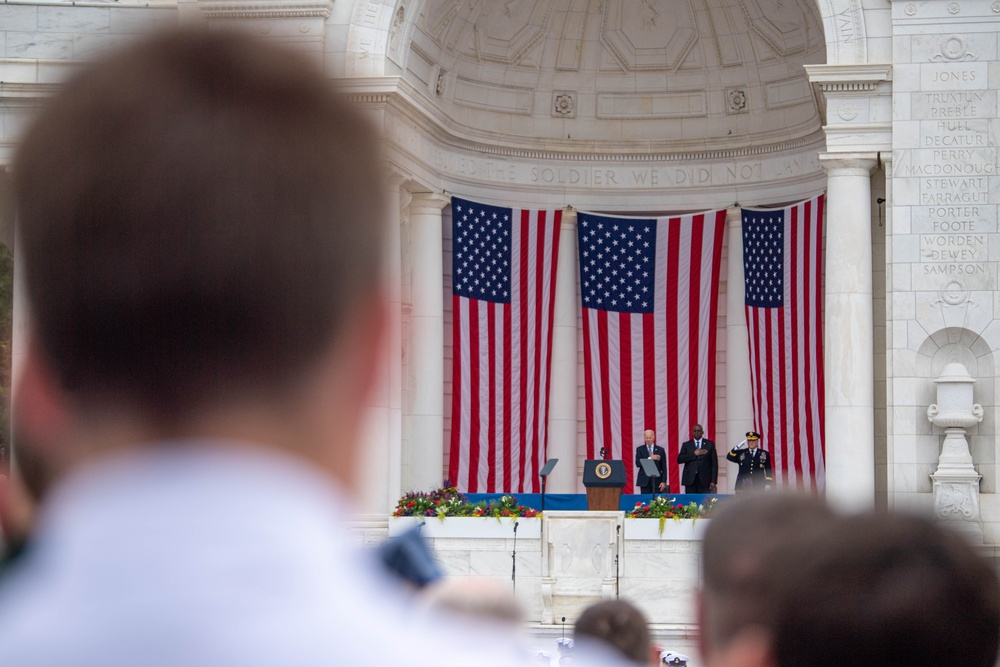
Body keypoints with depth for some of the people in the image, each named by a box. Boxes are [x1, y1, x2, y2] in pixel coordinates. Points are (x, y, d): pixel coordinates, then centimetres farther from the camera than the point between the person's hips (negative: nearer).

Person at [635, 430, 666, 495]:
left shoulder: (660, 450, 8)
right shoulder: (640, 449, 8)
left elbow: (664, 467, 6)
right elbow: (638, 464, -6)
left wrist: (663, 482, -3)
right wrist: (650, 458, -15)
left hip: (657, 480, 0)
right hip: (644, 481, 0)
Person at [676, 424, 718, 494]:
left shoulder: (710, 444, 8)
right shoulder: (686, 445, 11)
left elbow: (714, 463, 5)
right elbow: (679, 459, -1)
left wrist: (713, 481, -3)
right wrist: (694, 454, -11)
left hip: (704, 480, -1)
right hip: (690, 479, 1)